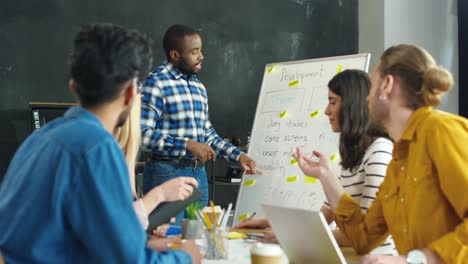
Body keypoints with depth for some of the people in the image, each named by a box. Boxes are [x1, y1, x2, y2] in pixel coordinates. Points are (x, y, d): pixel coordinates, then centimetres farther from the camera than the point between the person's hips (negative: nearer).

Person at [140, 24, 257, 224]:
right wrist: (188, 145, -21)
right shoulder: (156, 82, -10)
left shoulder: (198, 85, 15)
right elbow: (143, 133, -18)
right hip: (167, 172, -7)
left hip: (198, 173, 8)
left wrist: (238, 155, 10)